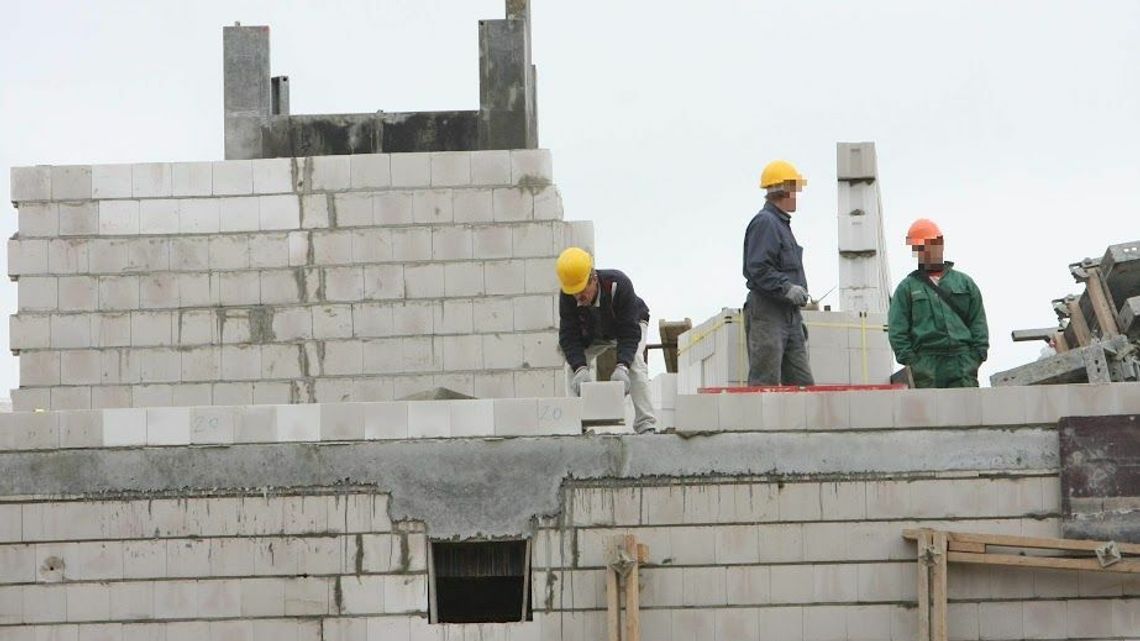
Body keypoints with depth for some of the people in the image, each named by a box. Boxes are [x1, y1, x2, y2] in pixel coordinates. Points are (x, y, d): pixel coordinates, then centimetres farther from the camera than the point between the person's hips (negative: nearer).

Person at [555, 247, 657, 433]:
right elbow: (569, 336, -32)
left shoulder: (618, 284, -43)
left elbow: (629, 332, -41)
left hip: (631, 323, -4)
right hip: (593, 334, 4)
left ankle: (646, 425, -30)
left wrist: (622, 367, -54)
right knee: (572, 366, -15)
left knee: (635, 364, -28)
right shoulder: (567, 296, -33)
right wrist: (580, 369, -48)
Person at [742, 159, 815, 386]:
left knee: (802, 383, 5)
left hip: (789, 315, 10)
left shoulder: (781, 223, 22)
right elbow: (757, 269, -20)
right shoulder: (764, 222, -10)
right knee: (765, 383, -11)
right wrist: (787, 288, -25)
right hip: (767, 315, -10)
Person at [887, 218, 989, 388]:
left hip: (963, 361, 1)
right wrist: (907, 357, -5)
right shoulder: (907, 288, 13)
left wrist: (979, 352, 2)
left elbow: (978, 321, 15)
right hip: (926, 363, -1)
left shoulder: (964, 283, 18)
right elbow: (897, 328, 7)